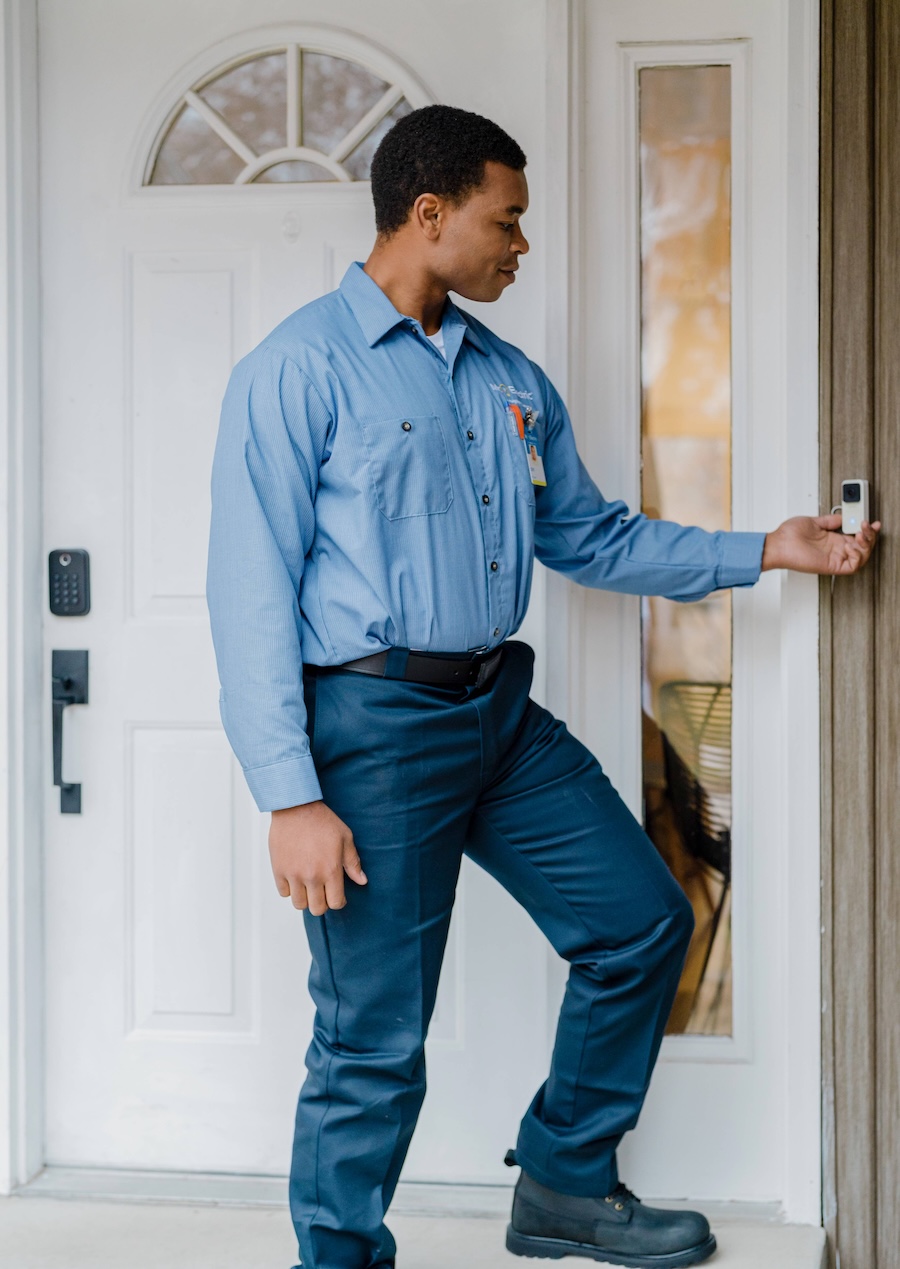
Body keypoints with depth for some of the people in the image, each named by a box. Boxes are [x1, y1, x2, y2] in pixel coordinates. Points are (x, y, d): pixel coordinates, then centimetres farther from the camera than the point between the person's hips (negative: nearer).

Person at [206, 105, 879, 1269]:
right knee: (375, 1042, -2)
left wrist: (765, 551, 13)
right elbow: (253, 593, -13)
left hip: (500, 710, 8)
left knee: (643, 921, 13)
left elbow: (592, 539, 21)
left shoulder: (511, 380, 13)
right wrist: (291, 797, -19)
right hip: (373, 723, -7)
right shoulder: (300, 369, -9)